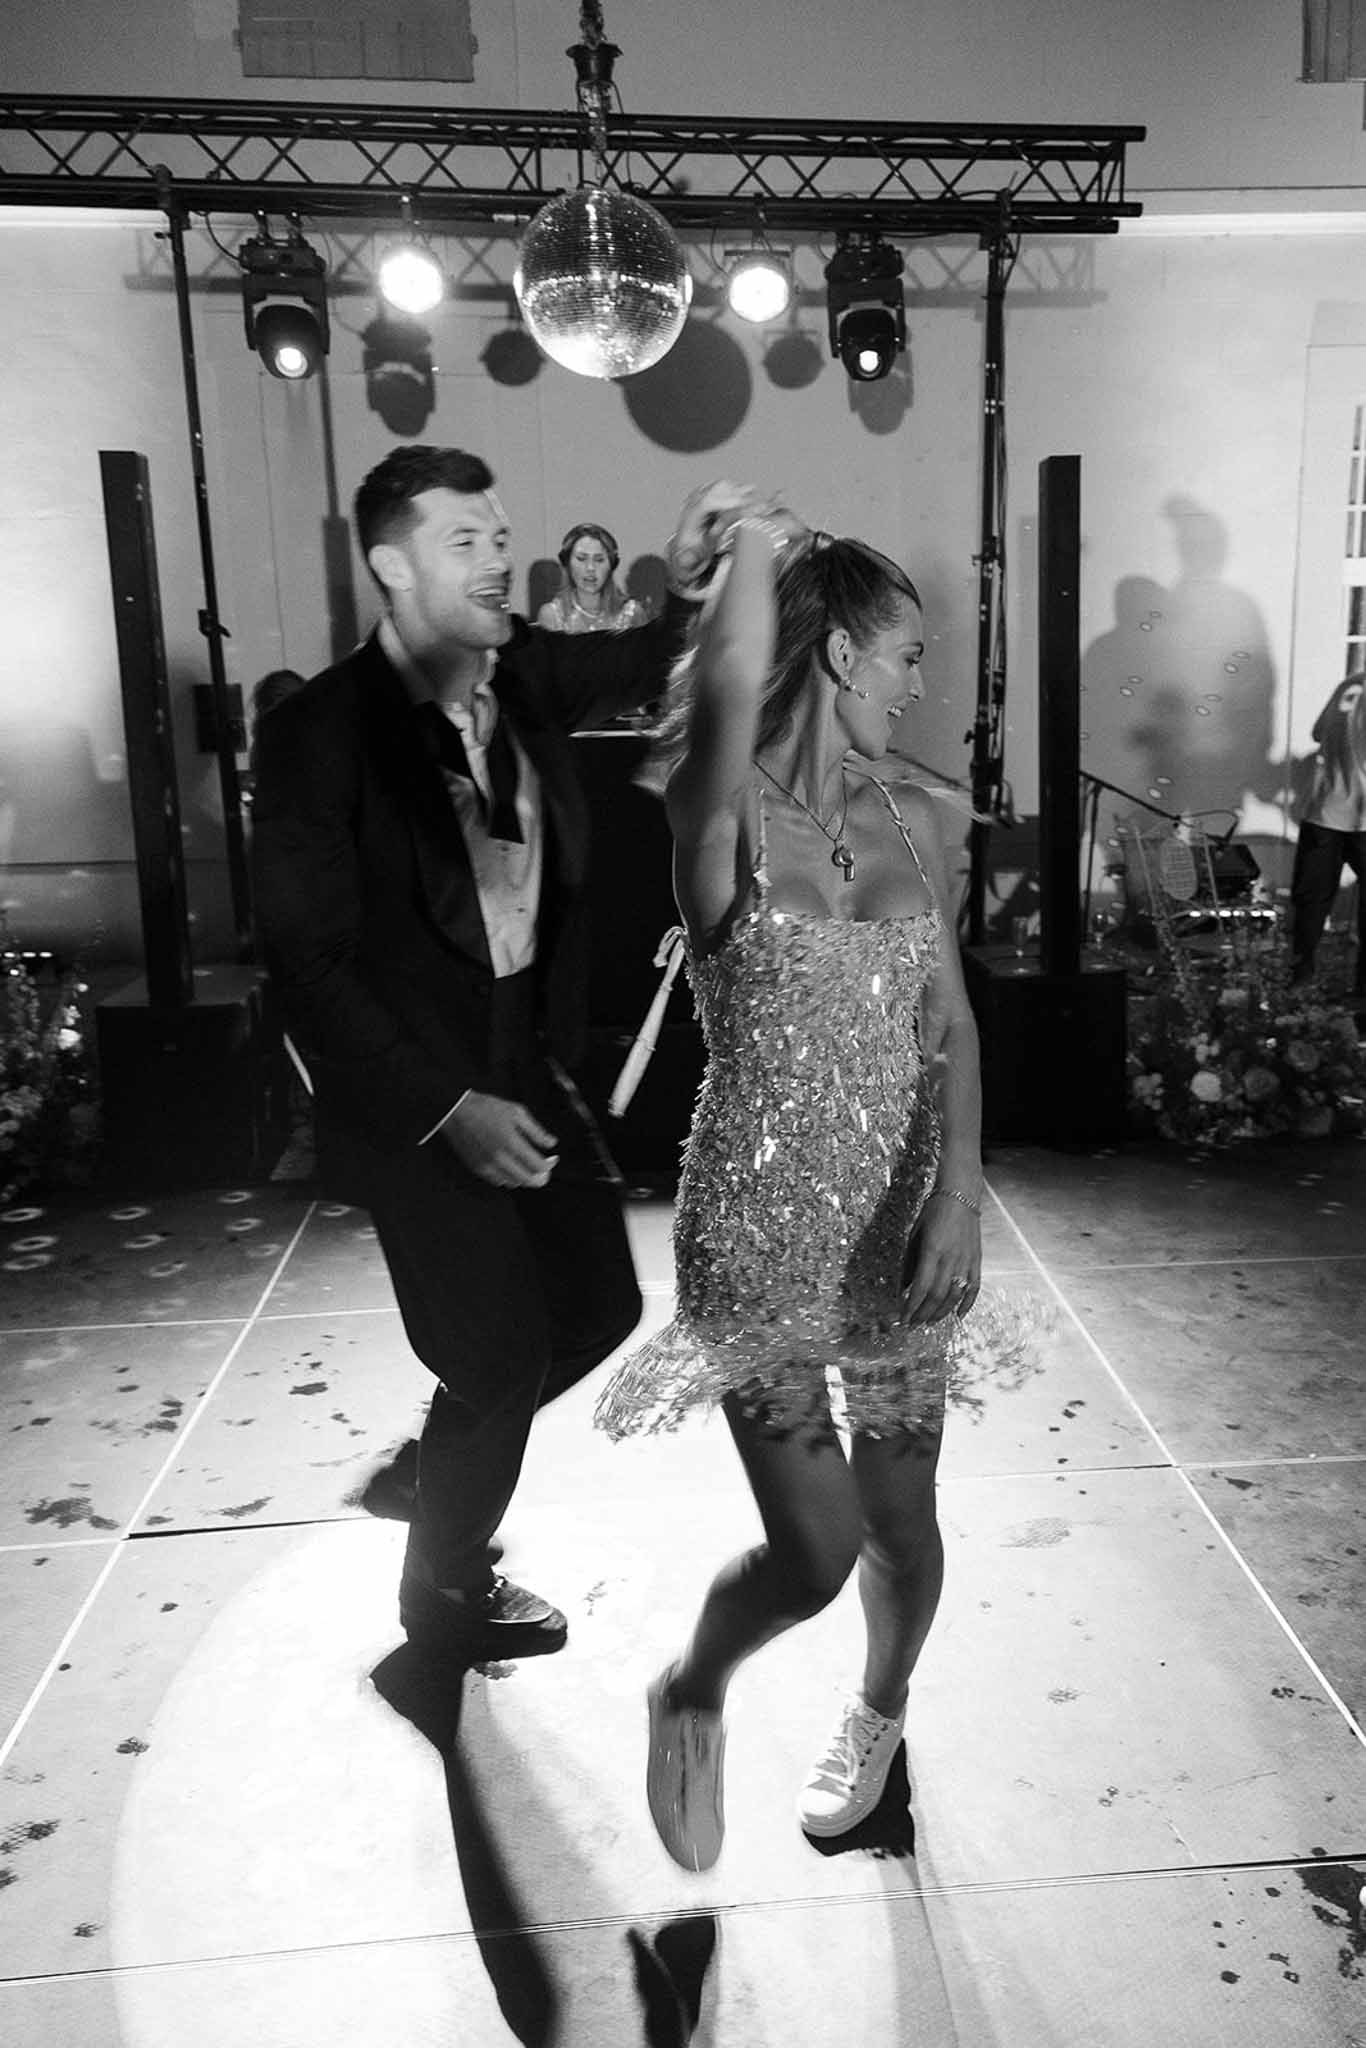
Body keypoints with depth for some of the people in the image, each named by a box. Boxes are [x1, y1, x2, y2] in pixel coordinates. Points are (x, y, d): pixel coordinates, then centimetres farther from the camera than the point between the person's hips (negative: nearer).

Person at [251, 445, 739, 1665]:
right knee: (503, 1355, 3)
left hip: (532, 1061, 7)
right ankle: (445, 1591, 34)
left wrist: (691, 580, -10)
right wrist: (450, 1109, -22)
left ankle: (450, 1460, 45)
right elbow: (307, 961, -18)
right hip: (416, 1095, -6)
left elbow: (636, 666, 14)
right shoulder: (319, 732, -18)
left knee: (601, 1307, 16)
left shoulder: (525, 676, -1)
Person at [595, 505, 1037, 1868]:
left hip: (901, 1221, 5)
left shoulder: (910, 824, 5)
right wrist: (754, 549, -8)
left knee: (898, 1517, 15)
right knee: (817, 1549, -3)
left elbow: (948, 1022, 1)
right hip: (759, 1227, -4)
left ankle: (880, 1708, 48)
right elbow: (728, 688, -30)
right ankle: (692, 1694, 31)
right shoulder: (723, 816, -11)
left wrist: (959, 1189, -13)